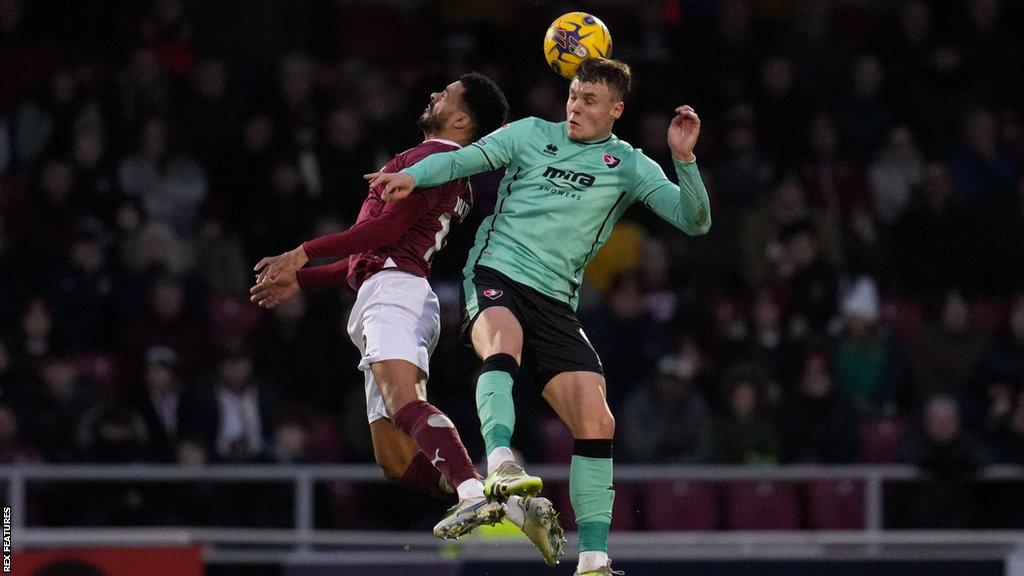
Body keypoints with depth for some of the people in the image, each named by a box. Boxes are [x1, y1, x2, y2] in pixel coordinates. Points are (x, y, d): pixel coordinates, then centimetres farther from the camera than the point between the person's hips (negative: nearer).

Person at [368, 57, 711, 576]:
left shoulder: (627, 165, 11)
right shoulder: (532, 134, 13)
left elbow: (694, 220, 2)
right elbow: (463, 159, 7)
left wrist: (684, 160, -14)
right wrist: (412, 175, -12)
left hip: (555, 300, 2)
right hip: (495, 275, -2)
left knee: (596, 423, -10)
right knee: (503, 339, -38)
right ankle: (500, 464, -57)